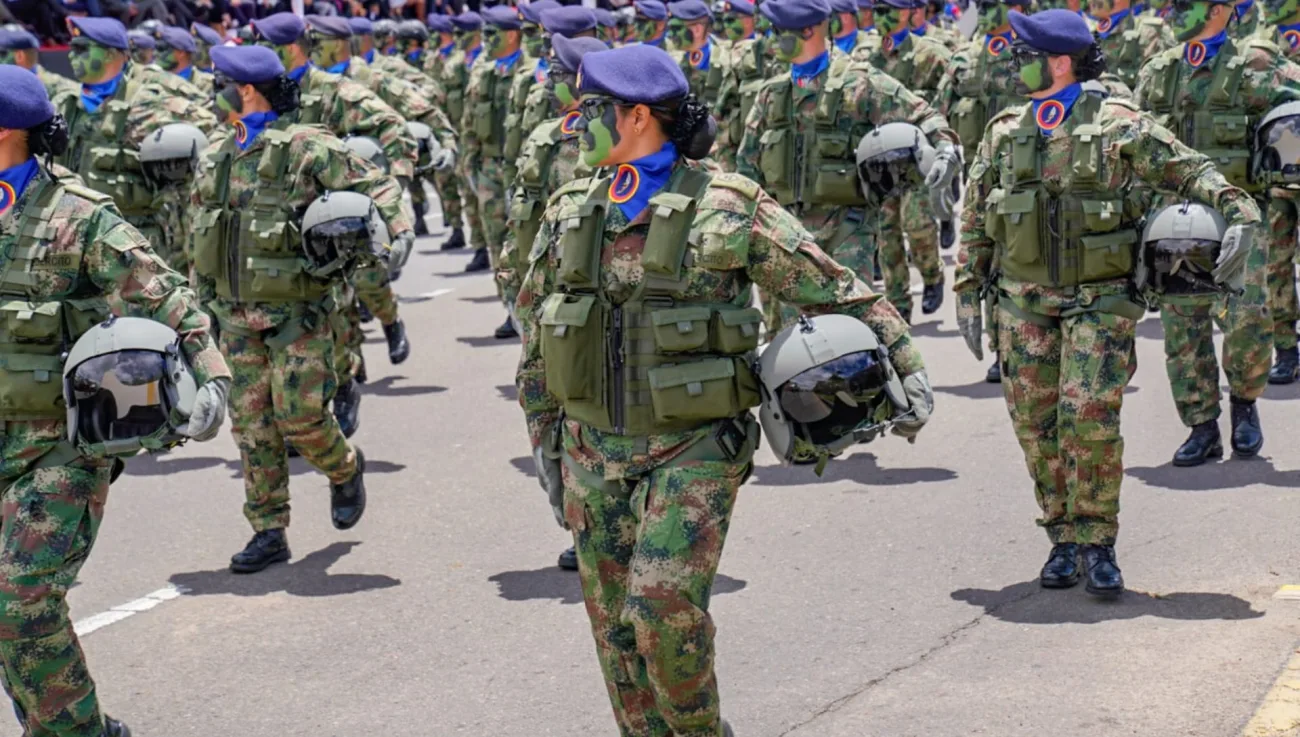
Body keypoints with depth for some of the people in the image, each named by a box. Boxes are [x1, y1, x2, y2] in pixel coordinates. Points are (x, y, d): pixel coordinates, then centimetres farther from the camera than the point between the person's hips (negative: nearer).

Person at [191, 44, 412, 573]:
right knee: (252, 424, 5)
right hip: (237, 313, 6)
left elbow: (378, 187, -9)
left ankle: (344, 469, 27)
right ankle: (268, 533, 13)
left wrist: (391, 235, -25)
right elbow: (201, 233, 20)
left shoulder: (308, 148, -11)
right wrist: (201, 300, 16)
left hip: (296, 311, -6)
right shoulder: (220, 159, 10)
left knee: (299, 416, -6)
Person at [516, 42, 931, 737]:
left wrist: (904, 362, -8)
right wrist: (543, 438, 14)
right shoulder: (569, 215, 6)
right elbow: (535, 333, 15)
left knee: (664, 608, -16)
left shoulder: (728, 209, -8)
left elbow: (833, 289, -4)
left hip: (695, 449, -5)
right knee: (616, 627, 8)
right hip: (595, 451, 5)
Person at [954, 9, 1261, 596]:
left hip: (1099, 299, -4)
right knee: (1036, 422, 3)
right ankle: (1063, 539, 16)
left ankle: (1097, 543, -1)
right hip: (1025, 303, 4)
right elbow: (974, 221, 13)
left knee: (1090, 416, -13)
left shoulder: (1119, 125, -3)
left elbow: (1189, 171, -4)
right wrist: (967, 292, 10)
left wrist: (1238, 213, -20)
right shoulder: (1003, 134, 9)